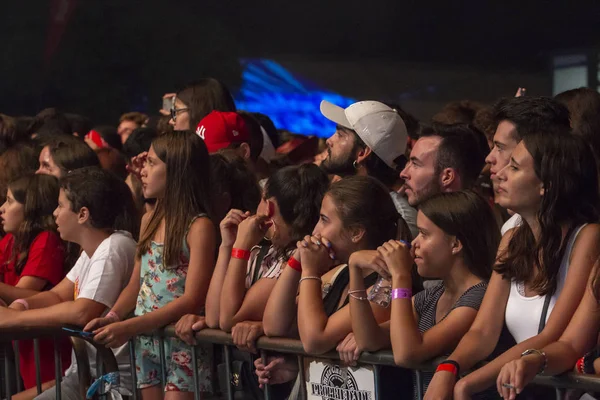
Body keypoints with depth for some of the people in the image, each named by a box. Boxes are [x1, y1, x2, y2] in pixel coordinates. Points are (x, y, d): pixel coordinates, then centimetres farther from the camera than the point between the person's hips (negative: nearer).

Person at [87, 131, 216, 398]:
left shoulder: (199, 226, -13)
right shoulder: (150, 221, 11)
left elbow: (192, 299, -19)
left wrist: (129, 327, -23)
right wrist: (113, 317, -6)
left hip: (182, 346, -7)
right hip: (145, 341, 7)